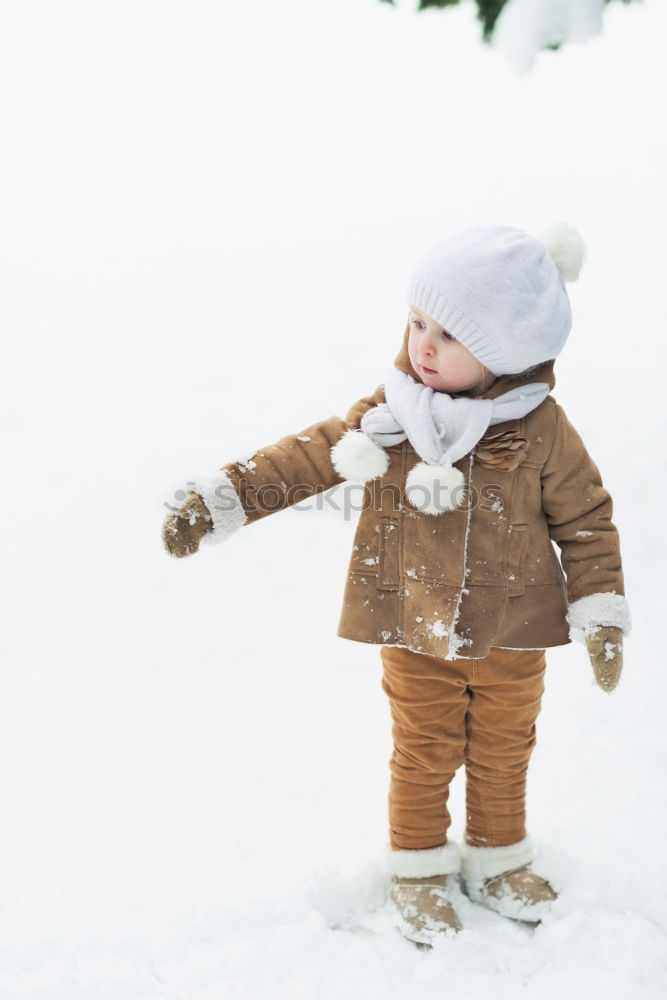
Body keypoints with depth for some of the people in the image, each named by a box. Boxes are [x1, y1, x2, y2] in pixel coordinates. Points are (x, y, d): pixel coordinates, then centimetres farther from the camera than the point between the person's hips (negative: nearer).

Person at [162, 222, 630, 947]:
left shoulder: (541, 431, -15)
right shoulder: (387, 417, -12)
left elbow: (585, 520, -6)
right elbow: (304, 460, -6)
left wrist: (600, 616, -6)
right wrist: (216, 501, -12)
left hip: (510, 635, 0)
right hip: (416, 631, 0)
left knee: (502, 752, 17)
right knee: (423, 755, 13)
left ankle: (497, 859, 40)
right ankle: (418, 868, 34)